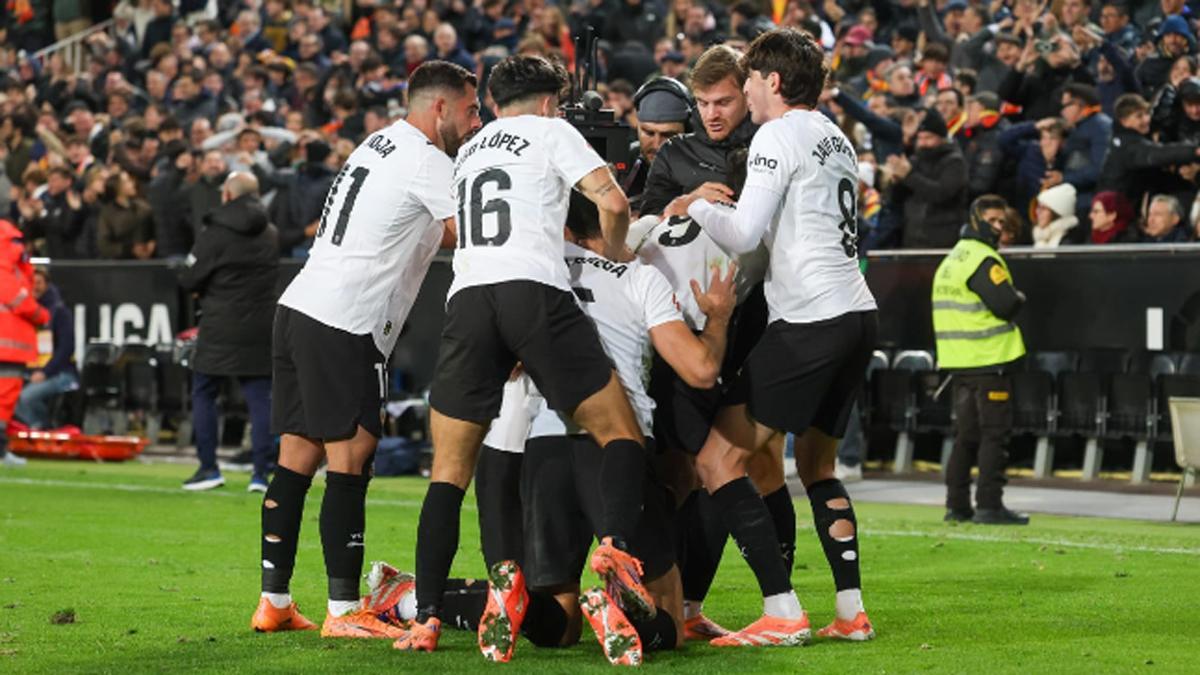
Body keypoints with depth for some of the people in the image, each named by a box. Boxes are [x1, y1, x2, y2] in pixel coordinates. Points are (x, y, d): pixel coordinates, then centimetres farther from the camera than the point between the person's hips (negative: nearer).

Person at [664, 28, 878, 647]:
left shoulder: (778, 136, -7)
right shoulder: (837, 139, 20)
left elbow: (744, 234, -14)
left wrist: (694, 205, 3)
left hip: (809, 321, -9)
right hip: (856, 313, 10)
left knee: (718, 459, -7)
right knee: (816, 464, 24)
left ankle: (782, 614, -13)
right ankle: (851, 613, 18)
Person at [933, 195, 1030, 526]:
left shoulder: (951, 259, 17)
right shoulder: (983, 260, -13)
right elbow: (1006, 305, -21)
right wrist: (1019, 298, 1)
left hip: (958, 360, 9)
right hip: (987, 359, -9)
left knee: (967, 433, 13)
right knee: (995, 433, -6)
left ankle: (957, 504, 13)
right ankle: (989, 505, -9)